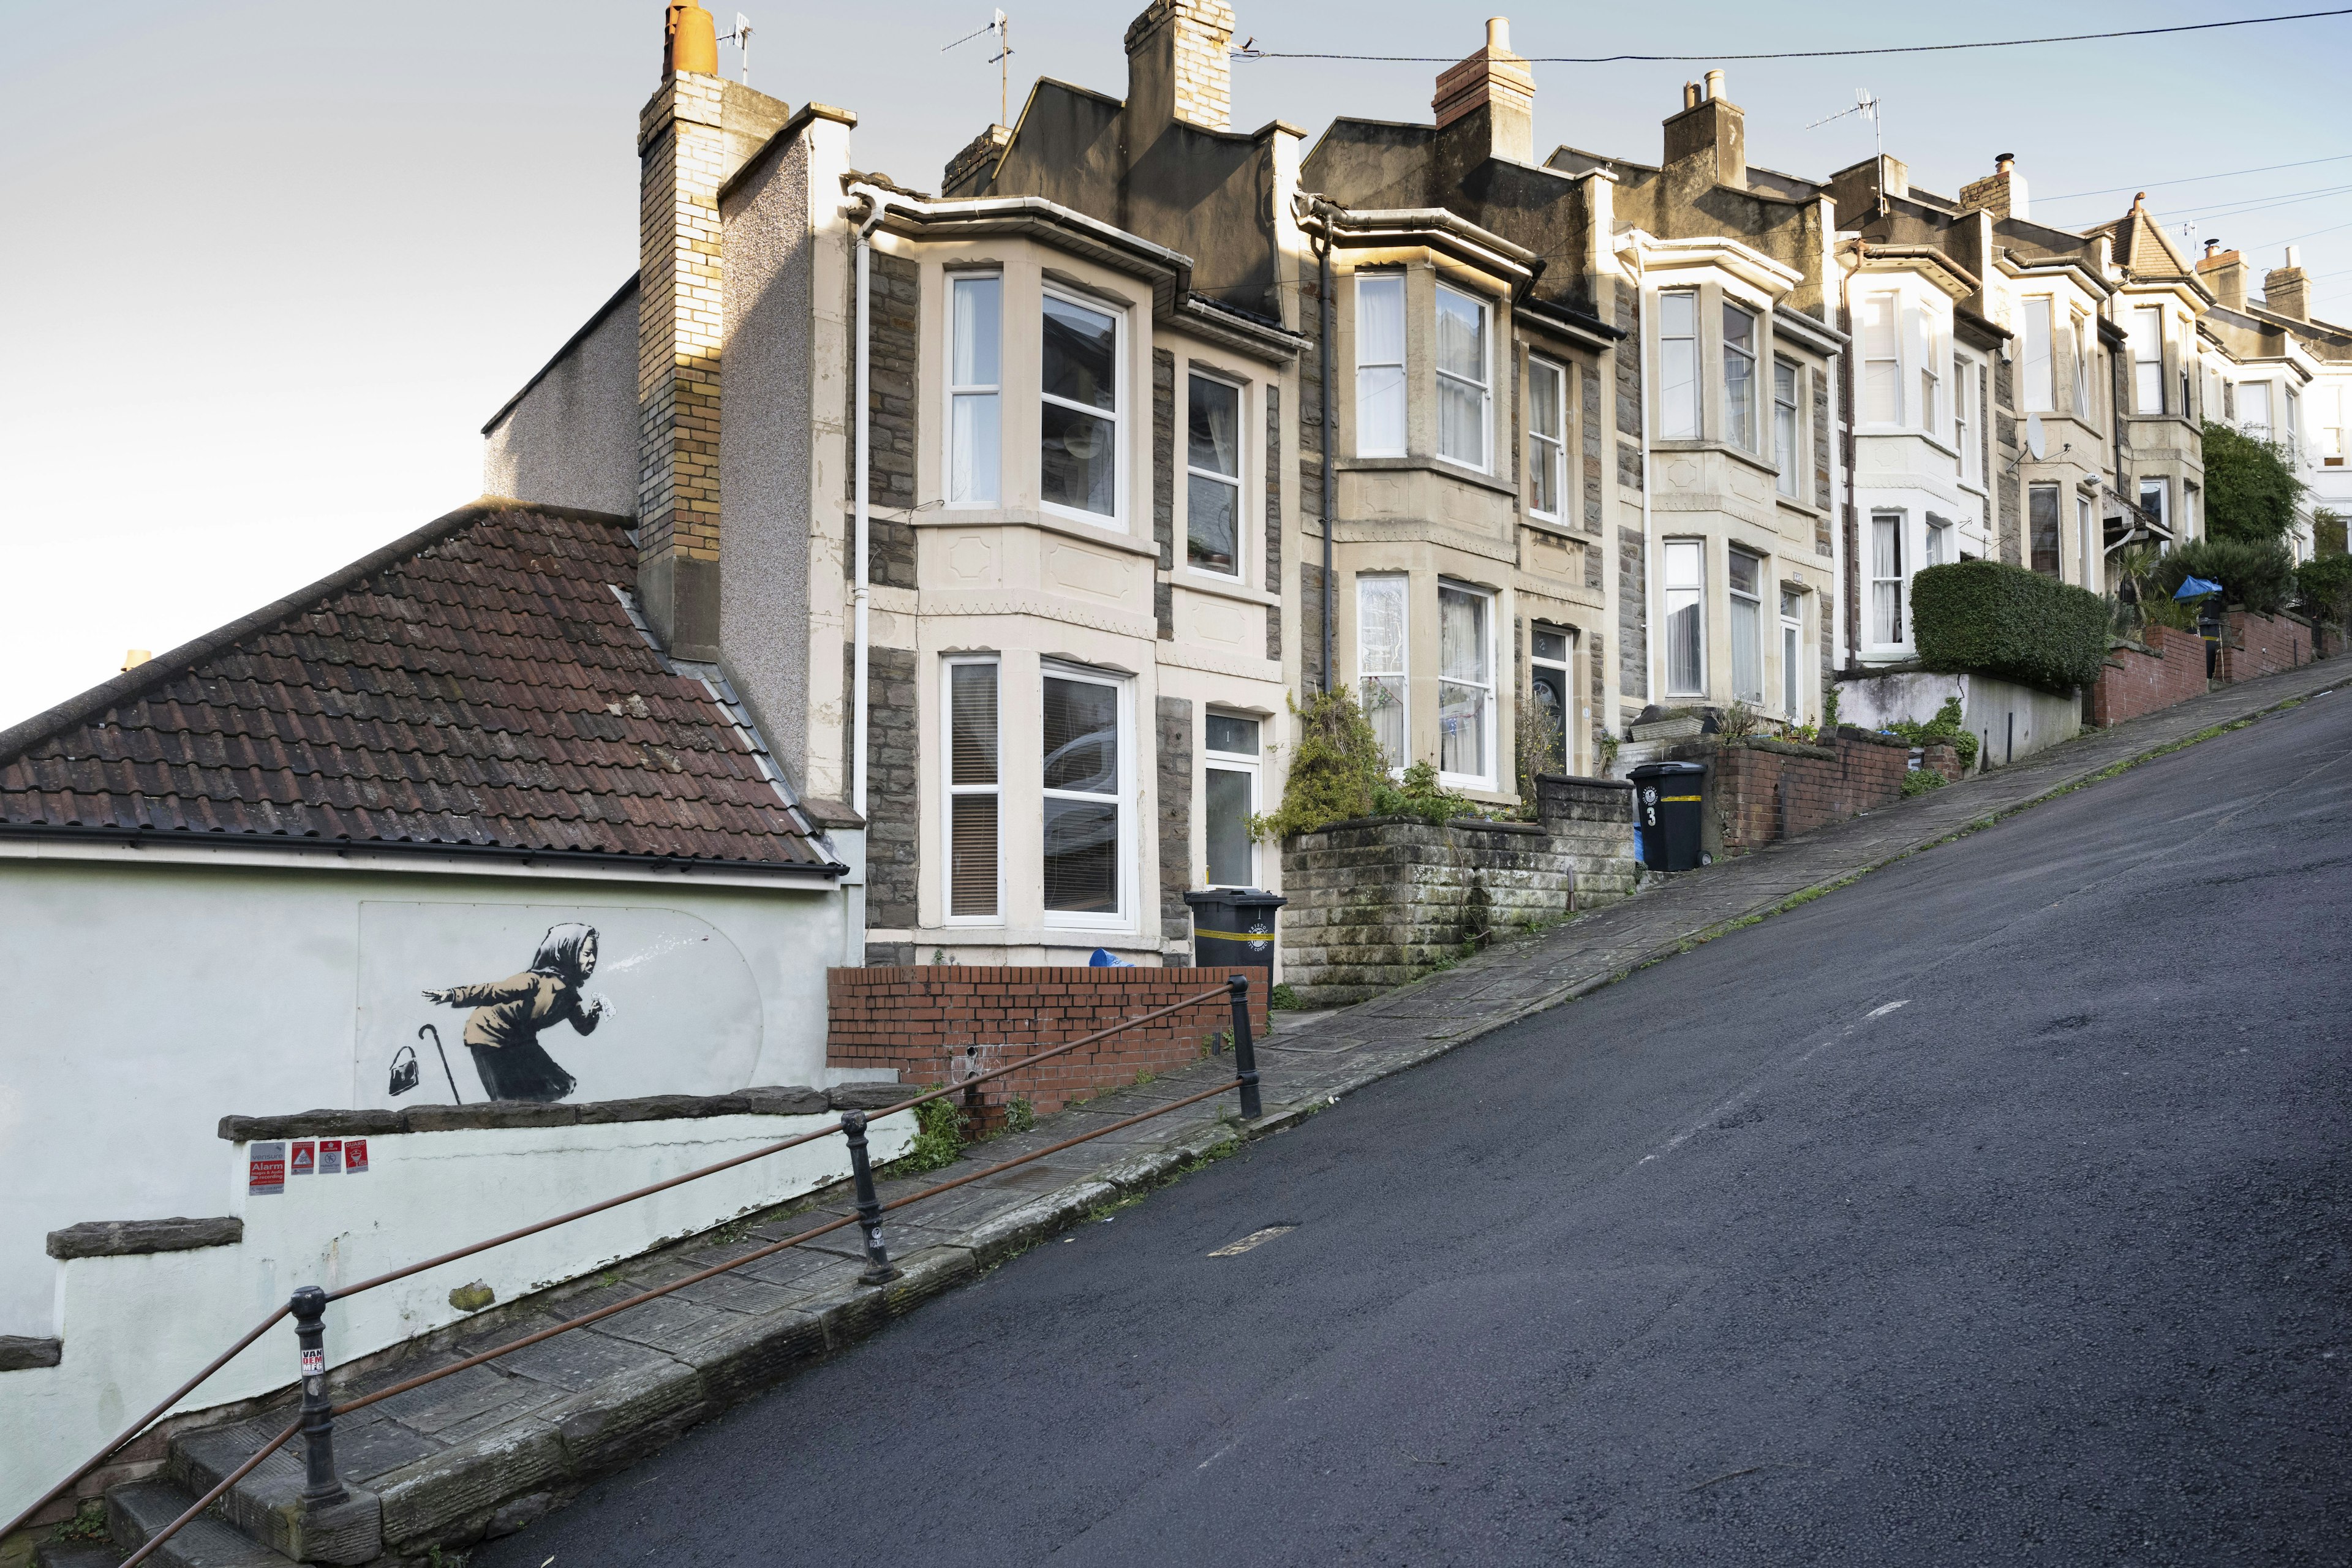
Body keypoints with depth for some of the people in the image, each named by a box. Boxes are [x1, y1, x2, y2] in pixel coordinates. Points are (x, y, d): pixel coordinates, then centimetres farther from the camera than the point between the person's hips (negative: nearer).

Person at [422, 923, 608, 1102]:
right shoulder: (538, 981, -27)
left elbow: (583, 1027, 0)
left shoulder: (569, 992, -2)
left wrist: (594, 1014, -22)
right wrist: (453, 995, -34)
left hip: (518, 1039, 9)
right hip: (489, 1033, -9)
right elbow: (493, 991, -26)